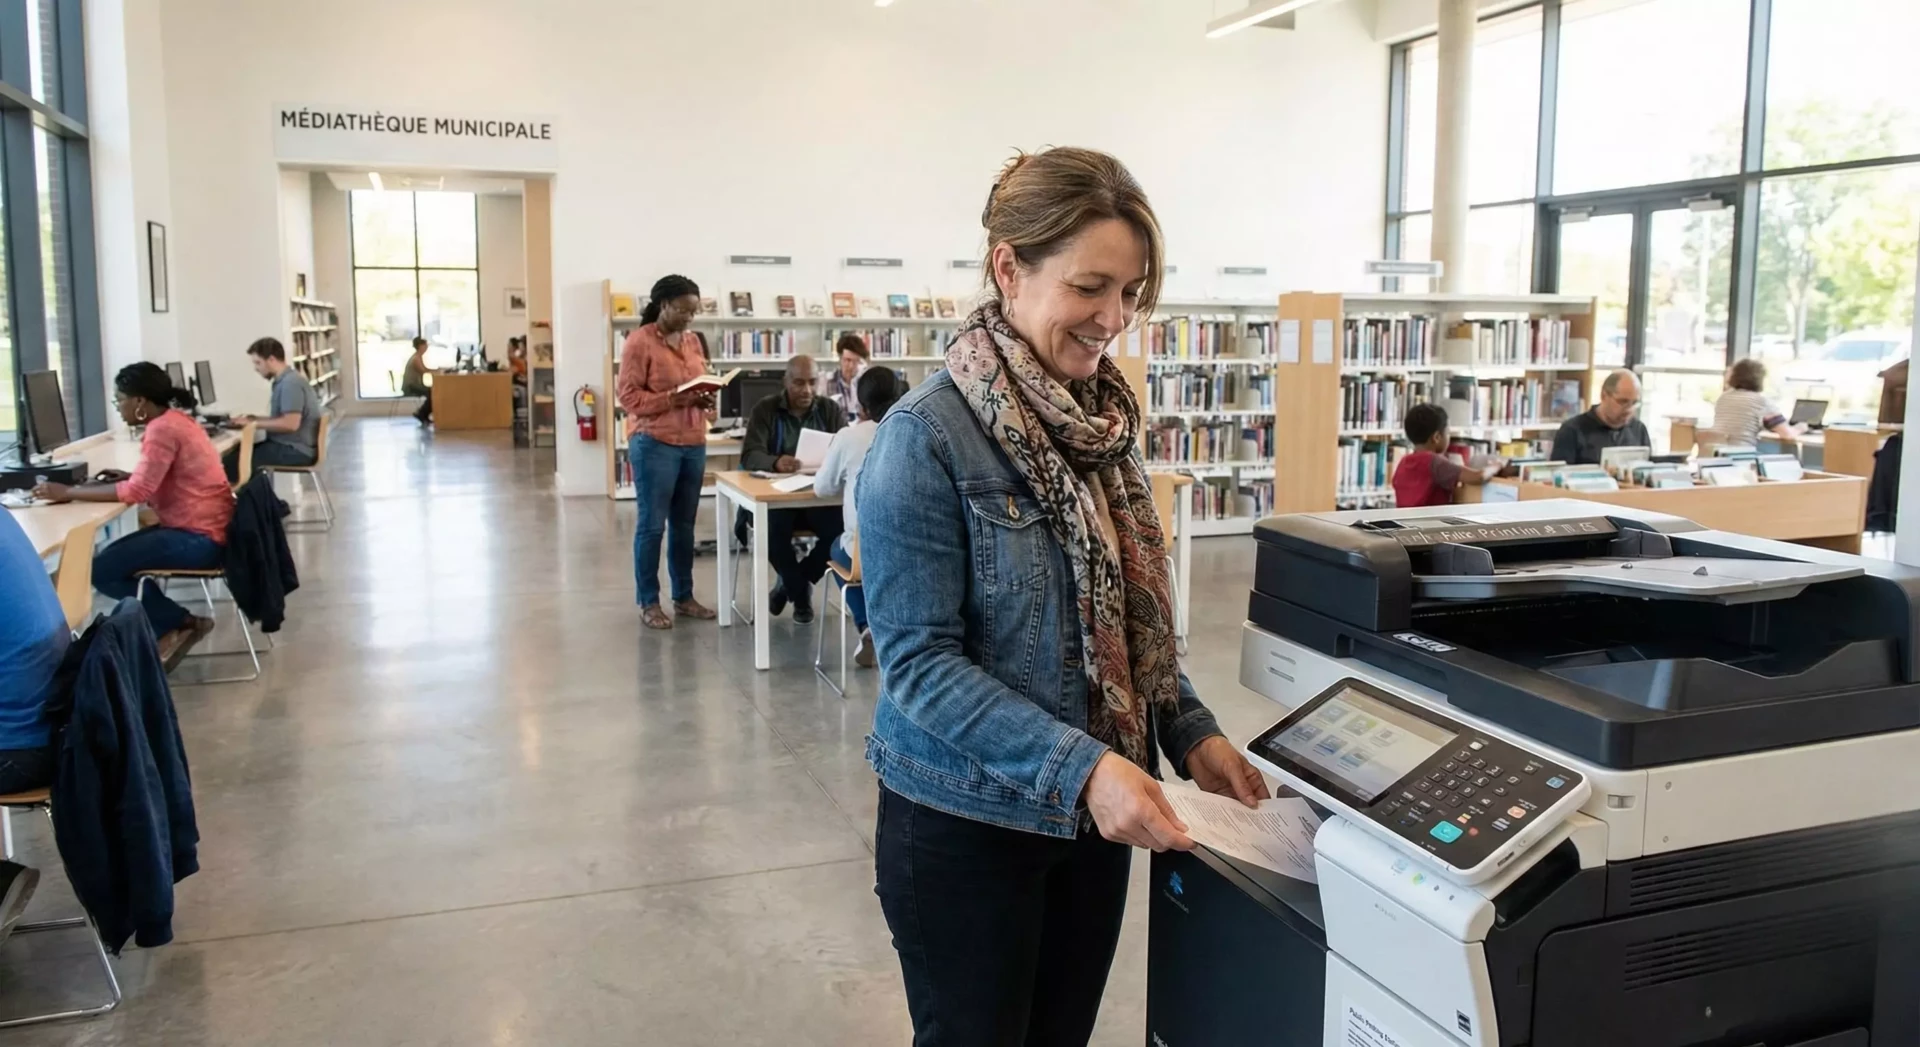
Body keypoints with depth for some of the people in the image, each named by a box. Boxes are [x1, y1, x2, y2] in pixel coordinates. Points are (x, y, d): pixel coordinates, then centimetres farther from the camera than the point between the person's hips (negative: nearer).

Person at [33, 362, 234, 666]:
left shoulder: (162, 429, -18)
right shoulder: (174, 419, 13)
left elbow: (138, 491, -22)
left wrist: (68, 493, -16)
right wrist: (117, 479, 3)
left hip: (199, 538, -10)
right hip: (199, 529, 10)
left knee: (101, 569, -8)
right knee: (113, 556, 15)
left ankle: (180, 624, 2)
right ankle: (167, 628, 15)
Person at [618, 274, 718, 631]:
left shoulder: (692, 341, 13)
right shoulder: (639, 340, -8)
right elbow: (628, 395, -12)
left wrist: (704, 398, -1)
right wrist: (675, 399, -21)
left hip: (693, 444, 6)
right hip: (654, 444, -6)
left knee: (684, 524, 12)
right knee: (652, 525, 0)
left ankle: (684, 596, 21)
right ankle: (648, 603, 9)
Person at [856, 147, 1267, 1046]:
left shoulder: (1102, 420, 3)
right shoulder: (926, 437, -18)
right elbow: (919, 664, -21)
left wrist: (1189, 732, -2)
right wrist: (1079, 766, -29)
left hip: (1094, 812, 6)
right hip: (966, 823, -6)